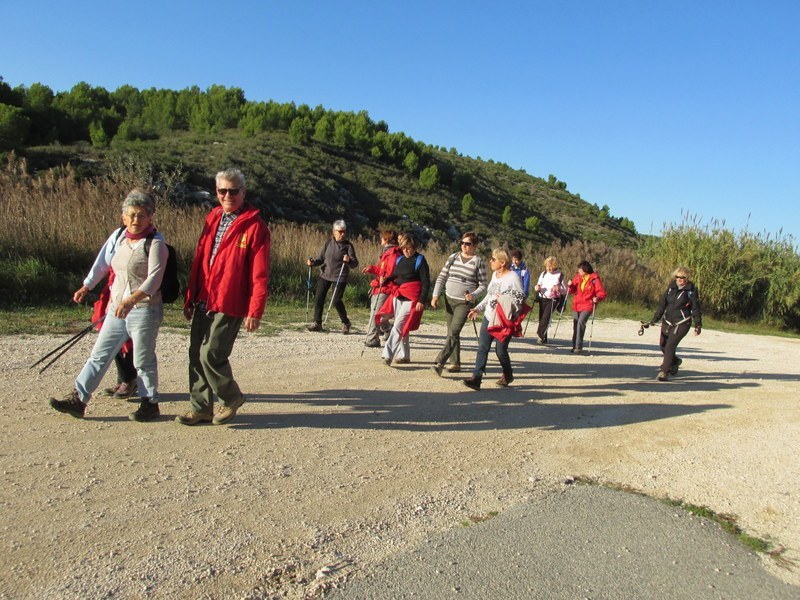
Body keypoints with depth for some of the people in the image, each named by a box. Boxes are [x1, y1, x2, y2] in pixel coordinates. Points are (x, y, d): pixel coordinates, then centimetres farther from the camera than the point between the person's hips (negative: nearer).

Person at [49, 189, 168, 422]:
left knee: (143, 359, 2)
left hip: (144, 309, -7)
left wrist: (131, 299, -34)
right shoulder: (118, 237, 9)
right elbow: (102, 263, 23)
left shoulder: (156, 243, -12)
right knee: (100, 353, 10)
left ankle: (150, 403, 18)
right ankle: (78, 399, 17)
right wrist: (86, 287, 31)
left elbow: (154, 279, -22)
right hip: (117, 307, 7)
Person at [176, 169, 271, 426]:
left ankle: (232, 397, 17)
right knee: (196, 354, 7)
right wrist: (190, 298, 14)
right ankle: (201, 408, 21)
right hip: (203, 302, 7)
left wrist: (255, 311, -15)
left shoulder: (255, 226, -8)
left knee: (211, 354, -8)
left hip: (229, 305, -7)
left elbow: (259, 274, -11)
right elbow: (198, 260, 15)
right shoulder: (213, 217, 13)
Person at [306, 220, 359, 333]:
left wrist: (349, 260, -30)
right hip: (325, 275, 4)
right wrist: (313, 262, -9)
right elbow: (321, 258, 10)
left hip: (340, 277, -4)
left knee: (336, 300, -8)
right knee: (318, 298, 1)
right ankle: (317, 323, 15)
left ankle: (345, 323, 14)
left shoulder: (348, 245, -5)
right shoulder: (328, 243, 5)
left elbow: (355, 264, -9)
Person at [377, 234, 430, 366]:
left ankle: (387, 354, -20)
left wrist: (421, 300, -17)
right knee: (402, 327, 12)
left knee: (398, 326, -15)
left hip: (411, 299, -7)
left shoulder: (420, 260, -6)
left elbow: (426, 282, -9)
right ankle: (404, 356, 21)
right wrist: (386, 280, 1)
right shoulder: (400, 259, 13)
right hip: (398, 296, 7)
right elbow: (394, 276, 23)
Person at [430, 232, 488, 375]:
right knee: (452, 333, 10)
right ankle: (455, 363, 20)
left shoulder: (479, 262, -4)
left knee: (453, 333, -14)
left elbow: (483, 286, -3)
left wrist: (473, 295, -21)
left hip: (465, 303, -5)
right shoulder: (453, 257, 7)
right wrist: (435, 296, 1)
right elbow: (441, 277, 9)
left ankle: (439, 363, -18)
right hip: (449, 300, 5)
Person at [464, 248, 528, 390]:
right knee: (482, 347, -3)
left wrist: (502, 299, -19)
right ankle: (476, 377, -6)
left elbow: (520, 299, -13)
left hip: (504, 321, -7)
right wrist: (477, 309, 14)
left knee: (500, 350, 3)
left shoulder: (513, 277, -12)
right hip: (488, 318, 7)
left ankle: (508, 375, 29)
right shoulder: (494, 275, 12)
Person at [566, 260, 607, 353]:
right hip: (576, 305, 6)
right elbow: (572, 290, 13)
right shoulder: (577, 277, 6)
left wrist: (597, 298, -25)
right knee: (575, 325, 11)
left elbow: (602, 292, -6)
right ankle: (575, 346, 25)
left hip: (587, 306, -6)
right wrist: (570, 286, -8)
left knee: (581, 322, -24)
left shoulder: (594, 279, -7)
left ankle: (578, 347, -20)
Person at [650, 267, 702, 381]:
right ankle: (675, 361, 39)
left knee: (670, 345, -15)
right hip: (668, 321, 6)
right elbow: (662, 303, 10)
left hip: (682, 323, -6)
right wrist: (655, 318, 5)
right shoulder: (671, 287, 8)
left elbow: (695, 308, -1)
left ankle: (664, 372, -9)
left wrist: (698, 325, 0)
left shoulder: (691, 290, -5)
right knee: (663, 345, 10)